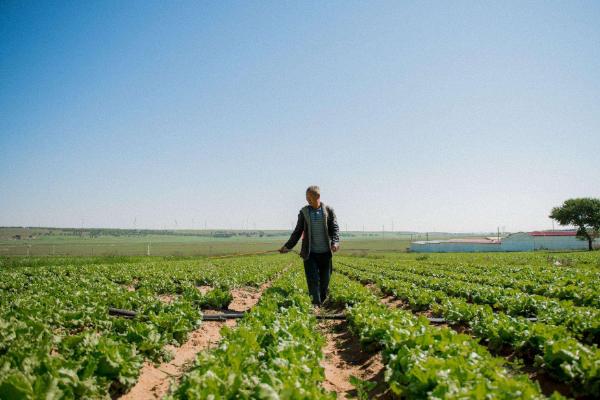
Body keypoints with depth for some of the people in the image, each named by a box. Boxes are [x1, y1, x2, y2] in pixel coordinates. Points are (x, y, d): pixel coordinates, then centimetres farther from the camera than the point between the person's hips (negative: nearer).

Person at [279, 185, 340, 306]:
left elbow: (335, 228, -3)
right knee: (313, 280, -7)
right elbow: (298, 231, 9)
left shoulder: (328, 210, 1)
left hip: (325, 252, 1)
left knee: (325, 280, 8)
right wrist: (288, 246, 2)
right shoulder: (304, 212, 4)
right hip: (310, 253, 0)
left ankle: (322, 303, 24)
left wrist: (335, 242, -22)